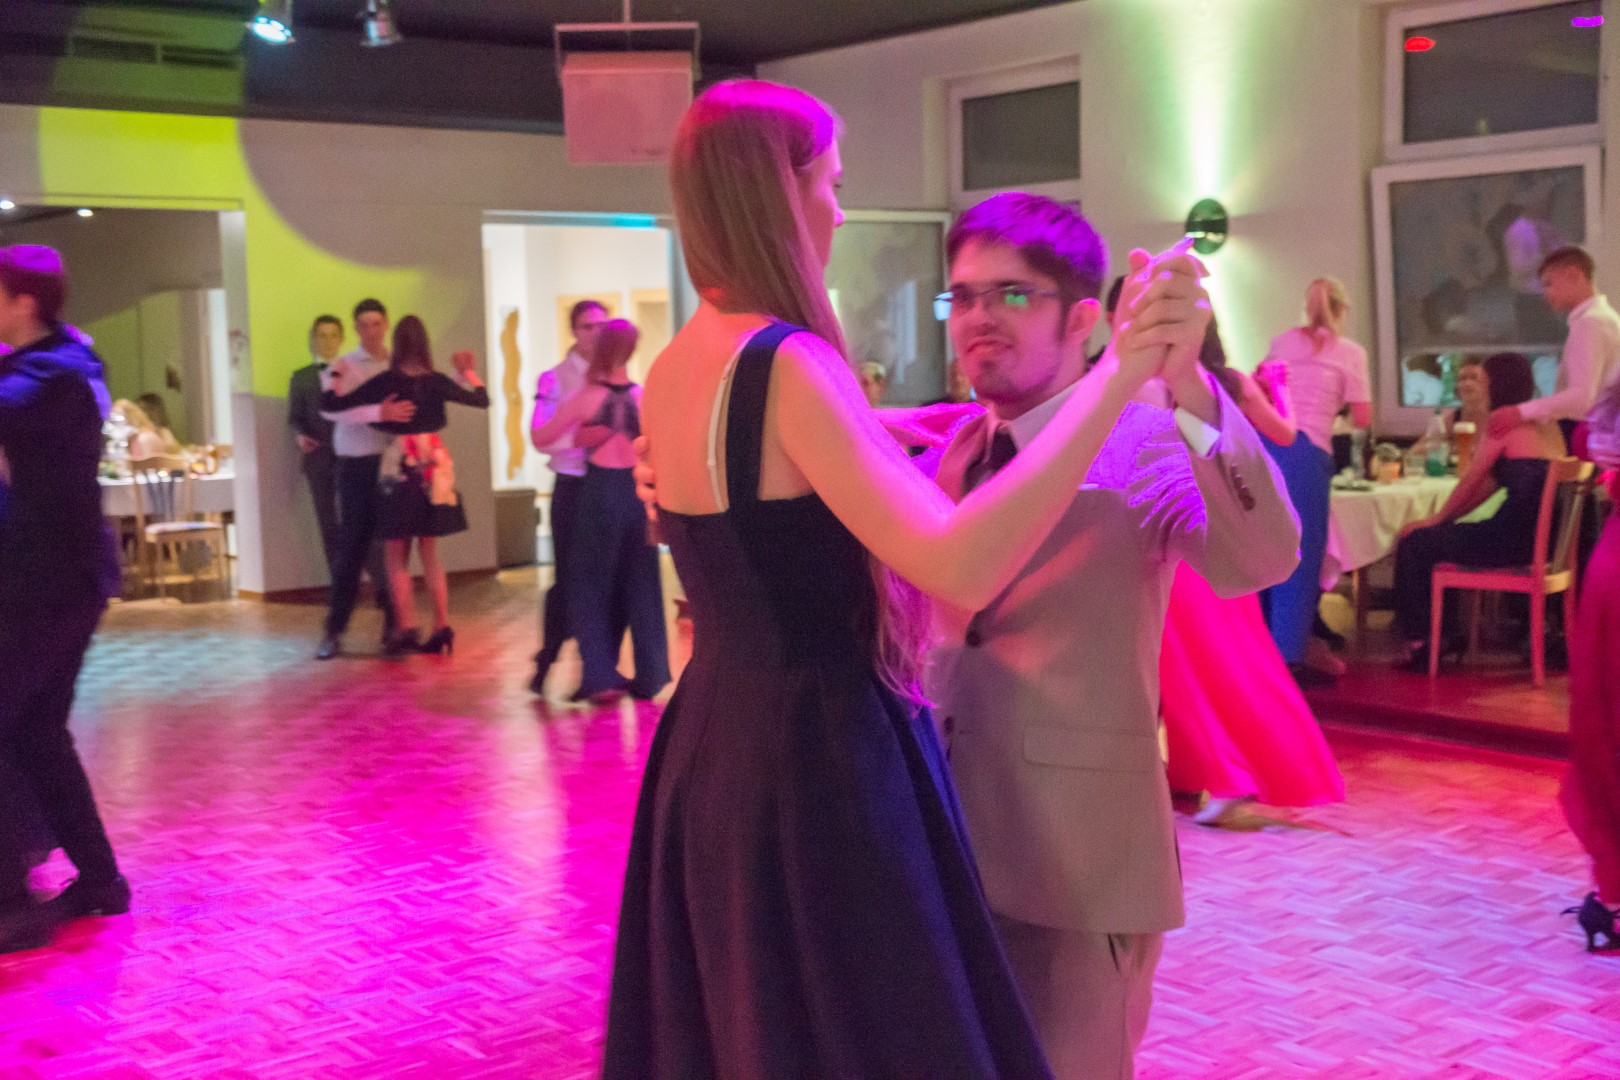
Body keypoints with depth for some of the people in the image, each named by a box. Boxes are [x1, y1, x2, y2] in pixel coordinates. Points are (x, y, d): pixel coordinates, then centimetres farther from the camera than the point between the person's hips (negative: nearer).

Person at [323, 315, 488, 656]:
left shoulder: (385, 382, -8)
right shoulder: (436, 381, -1)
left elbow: (331, 406, -7)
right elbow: (482, 400, 10)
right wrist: (469, 372, 25)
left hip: (400, 467, -3)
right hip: (435, 465, 3)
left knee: (397, 555, 5)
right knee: (430, 552, 13)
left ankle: (406, 628, -4)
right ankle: (441, 627, 10)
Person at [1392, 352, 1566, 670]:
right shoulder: (1546, 424, 18)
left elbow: (1470, 483, -2)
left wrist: (1437, 519, 13)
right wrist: (1442, 521, 20)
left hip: (1516, 538, -9)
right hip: (1542, 535, 9)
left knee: (1412, 544, 4)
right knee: (1437, 538, 26)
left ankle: (1419, 643, 10)